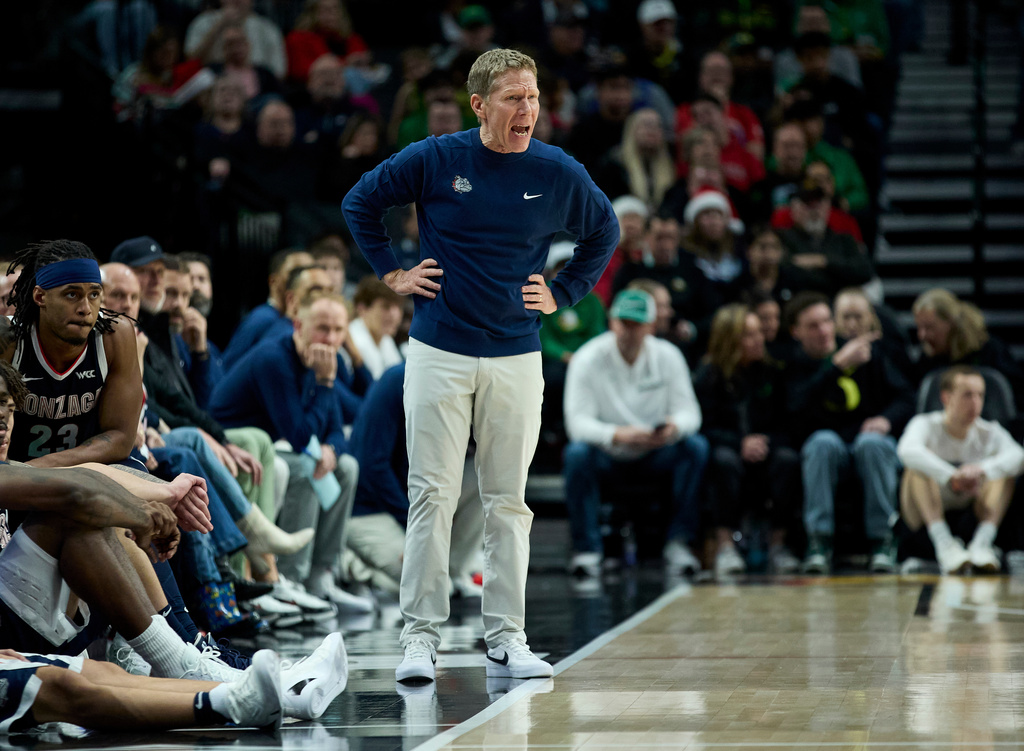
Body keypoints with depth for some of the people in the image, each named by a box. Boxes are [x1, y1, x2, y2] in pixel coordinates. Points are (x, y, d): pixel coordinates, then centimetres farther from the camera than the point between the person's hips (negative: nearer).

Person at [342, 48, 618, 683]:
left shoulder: (560, 173, 0)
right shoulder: (434, 160, -5)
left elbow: (604, 233, 18)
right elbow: (360, 204, 11)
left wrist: (562, 294, 10)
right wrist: (392, 274, 6)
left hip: (517, 358, 2)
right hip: (439, 353, -2)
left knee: (508, 501, 5)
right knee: (432, 495, -2)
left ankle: (507, 639, 11)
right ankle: (422, 636, 2)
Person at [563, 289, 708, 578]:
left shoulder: (668, 356, -2)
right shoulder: (588, 359, -11)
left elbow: (688, 410, -6)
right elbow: (577, 421, -19)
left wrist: (675, 427, -32)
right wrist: (616, 434, -39)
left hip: (655, 456, 2)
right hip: (606, 457, -2)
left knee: (696, 446, -25)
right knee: (577, 453, -34)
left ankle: (678, 542, -21)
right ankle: (587, 548, -27)